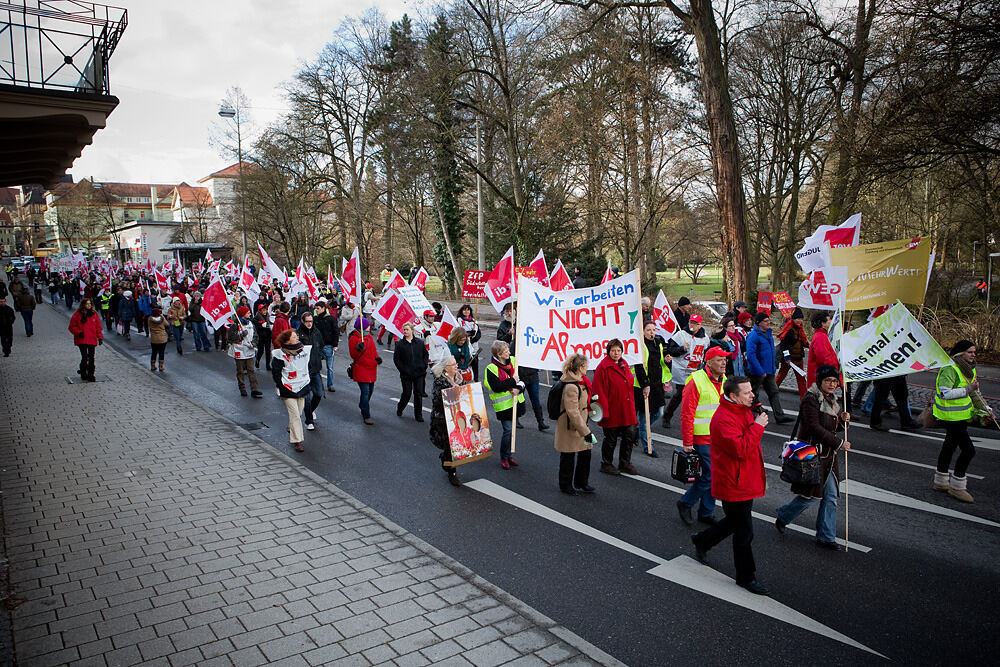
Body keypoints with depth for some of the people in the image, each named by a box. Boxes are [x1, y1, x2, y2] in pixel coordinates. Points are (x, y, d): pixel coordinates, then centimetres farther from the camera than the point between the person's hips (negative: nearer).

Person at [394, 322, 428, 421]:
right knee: (406, 394, 4)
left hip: (419, 373, 1)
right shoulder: (400, 344, -1)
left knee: (419, 394, 2)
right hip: (406, 375, -1)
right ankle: (399, 409, 31)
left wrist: (424, 366, 2)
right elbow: (396, 358, 0)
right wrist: (402, 369, -7)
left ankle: (418, 414, 13)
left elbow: (425, 354, 14)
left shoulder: (420, 342, 4)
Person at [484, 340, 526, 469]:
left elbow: (522, 378, 6)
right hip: (503, 404, -6)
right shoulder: (491, 368, -13)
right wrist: (513, 381, -17)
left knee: (512, 429, 14)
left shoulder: (513, 361, 4)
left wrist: (518, 388, -14)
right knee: (508, 430, -8)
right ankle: (504, 458, 10)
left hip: (516, 402, 6)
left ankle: (508, 455, 29)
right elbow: (497, 387, -21)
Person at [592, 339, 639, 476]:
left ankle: (625, 463, 26)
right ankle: (606, 464, 22)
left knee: (630, 436, 10)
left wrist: (632, 406, 16)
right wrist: (604, 410, -19)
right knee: (611, 439, 4)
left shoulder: (624, 365, 12)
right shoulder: (603, 367, -13)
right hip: (612, 410, -7)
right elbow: (600, 391, -16)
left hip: (627, 410, 7)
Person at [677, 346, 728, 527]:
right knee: (710, 476, -7)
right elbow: (687, 414, -16)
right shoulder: (696, 381, -15)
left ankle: (706, 512, 26)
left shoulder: (723, 380, 9)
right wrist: (687, 442, -16)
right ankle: (685, 503, 14)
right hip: (703, 439, -7)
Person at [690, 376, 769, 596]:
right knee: (744, 533, 3)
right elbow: (740, 449, -33)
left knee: (735, 522, 24)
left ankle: (701, 540, 43)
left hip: (746, 482, 10)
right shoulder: (723, 419, -26)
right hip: (733, 485, -10)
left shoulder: (744, 410, 6)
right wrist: (757, 427, -26)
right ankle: (746, 577, 20)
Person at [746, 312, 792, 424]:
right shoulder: (754, 335, -18)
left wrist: (772, 368, 18)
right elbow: (751, 356, -23)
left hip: (769, 371, 8)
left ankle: (779, 416, 8)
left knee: (774, 392, 6)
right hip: (757, 372, -8)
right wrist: (761, 372, -23)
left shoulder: (768, 333, 10)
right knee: (754, 395, 4)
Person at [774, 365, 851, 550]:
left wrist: (843, 420, -4)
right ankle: (782, 517, 22)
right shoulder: (811, 399, -16)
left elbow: (834, 428, 18)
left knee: (831, 496, 8)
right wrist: (839, 443, -18)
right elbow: (814, 427, -21)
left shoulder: (833, 399, 11)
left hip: (828, 455, 8)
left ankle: (826, 537, 18)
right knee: (811, 495, -2)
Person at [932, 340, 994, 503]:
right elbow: (944, 393, -27)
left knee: (949, 447, 18)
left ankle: (941, 482, 30)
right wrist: (967, 389, -27)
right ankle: (956, 487, 1)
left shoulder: (969, 369, 11)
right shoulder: (950, 369, -20)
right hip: (951, 416, -10)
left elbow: (975, 393, 22)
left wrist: (986, 408, 12)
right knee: (968, 450, -11)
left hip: (962, 415, 10)